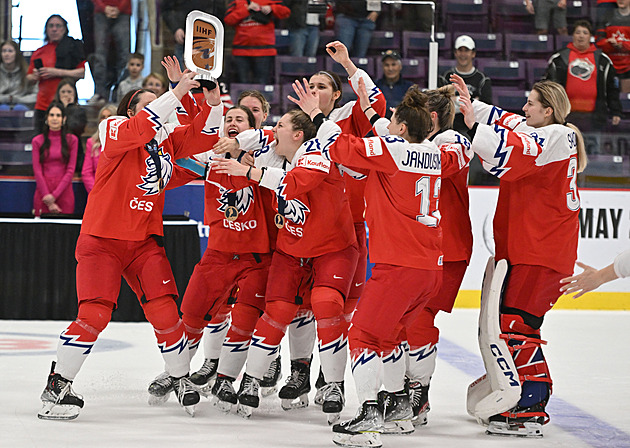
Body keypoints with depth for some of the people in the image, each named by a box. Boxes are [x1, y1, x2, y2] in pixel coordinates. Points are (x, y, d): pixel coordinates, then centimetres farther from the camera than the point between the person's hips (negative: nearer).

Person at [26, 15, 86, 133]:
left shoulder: (73, 47, 3)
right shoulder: (39, 52, 15)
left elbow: (81, 73, -4)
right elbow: (29, 78, 22)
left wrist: (57, 72, -12)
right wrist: (35, 76, -2)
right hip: (42, 104, 4)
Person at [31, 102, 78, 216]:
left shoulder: (72, 140, 6)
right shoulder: (37, 141, 6)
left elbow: (70, 170, 1)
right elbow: (37, 171, 1)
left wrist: (54, 195, -10)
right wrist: (49, 201, -8)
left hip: (64, 191, 0)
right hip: (43, 190, 0)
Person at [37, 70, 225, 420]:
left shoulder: (167, 137, 8)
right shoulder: (115, 130, -9)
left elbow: (203, 136, 5)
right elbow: (142, 127, -29)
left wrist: (212, 103, -12)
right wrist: (176, 94, -34)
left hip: (145, 241, 5)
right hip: (101, 238, -5)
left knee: (164, 311, -6)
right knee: (95, 315, -14)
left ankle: (181, 378, 14)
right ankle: (58, 385, -1)